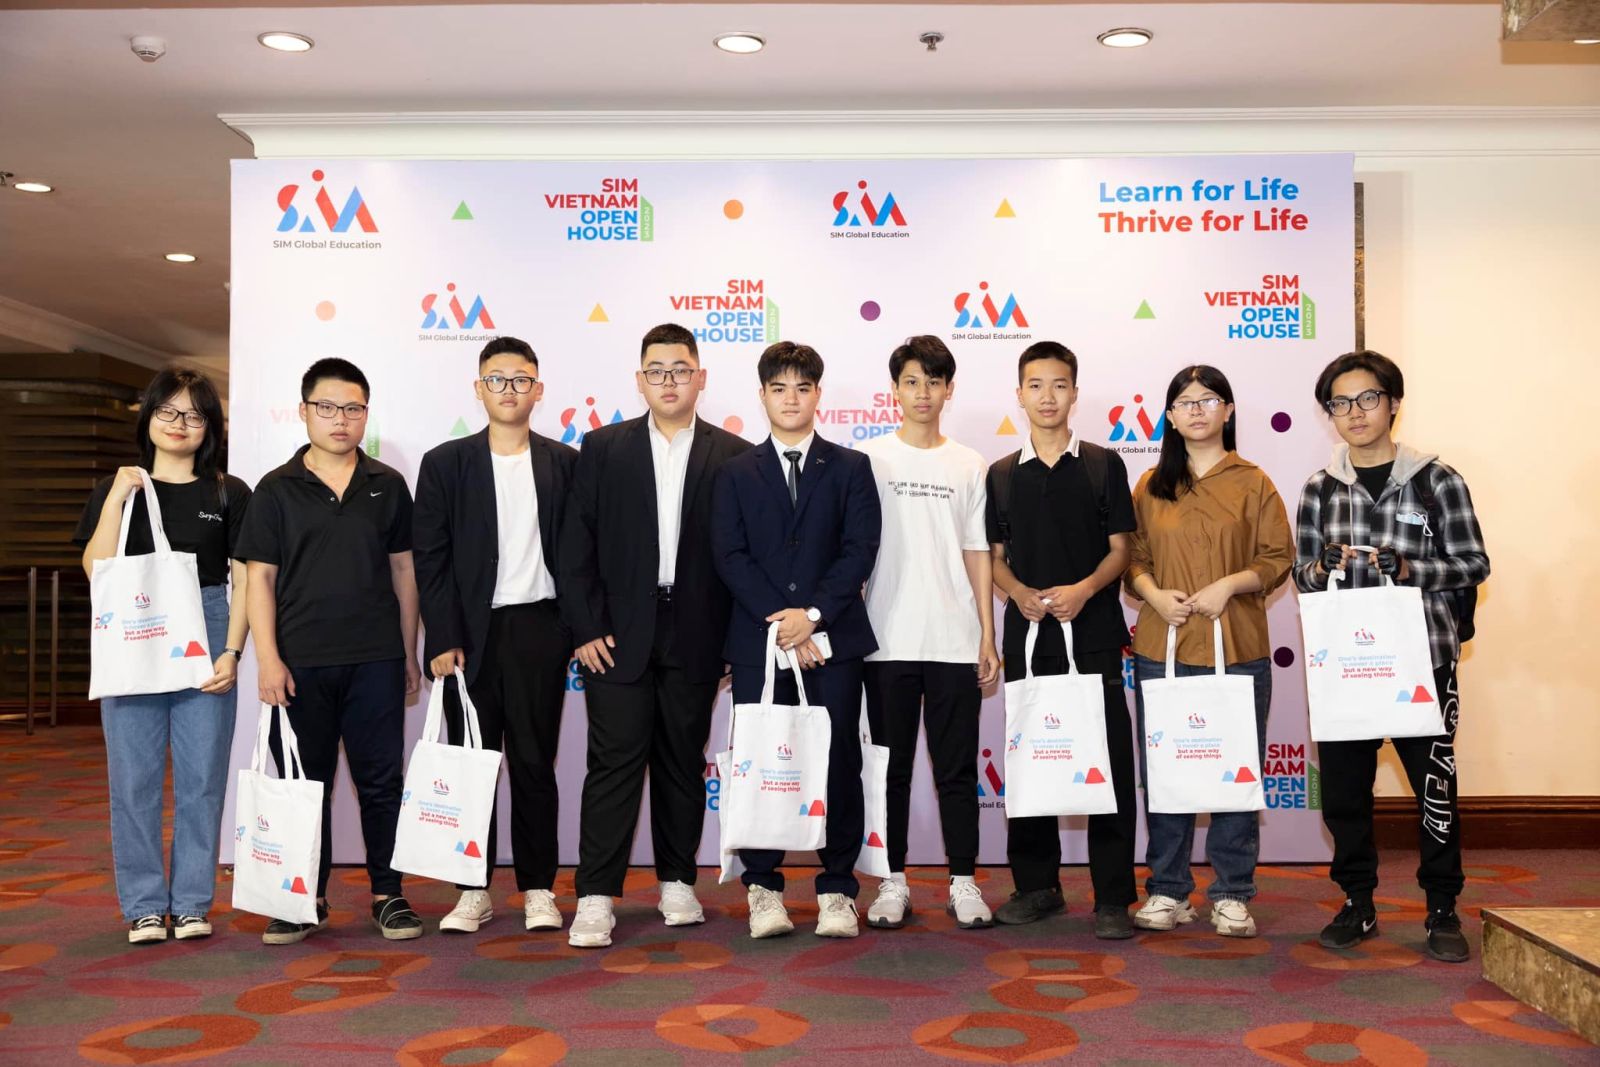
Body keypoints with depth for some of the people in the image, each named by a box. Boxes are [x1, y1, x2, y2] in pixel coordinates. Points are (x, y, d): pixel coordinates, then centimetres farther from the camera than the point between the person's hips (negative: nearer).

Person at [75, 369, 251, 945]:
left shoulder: (230, 494, 8)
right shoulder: (115, 489, 10)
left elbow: (245, 580, 4)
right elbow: (97, 571, -2)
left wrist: (232, 652, -6)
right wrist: (117, 500, -10)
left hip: (205, 646, 0)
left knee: (201, 778, 1)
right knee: (135, 779, 2)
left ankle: (192, 903, 13)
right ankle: (144, 906, 13)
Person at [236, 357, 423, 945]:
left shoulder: (387, 486, 7)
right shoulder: (277, 490, 3)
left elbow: (402, 570, 10)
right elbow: (261, 577, 2)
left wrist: (409, 653, 8)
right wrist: (267, 658, -7)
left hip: (375, 659, 0)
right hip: (300, 662, 0)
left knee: (381, 781, 4)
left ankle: (388, 894, 17)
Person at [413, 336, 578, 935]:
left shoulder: (565, 463, 7)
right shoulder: (445, 463, 5)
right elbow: (430, 559, 0)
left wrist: (580, 627, -2)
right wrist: (443, 640, -7)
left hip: (539, 632, 0)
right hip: (470, 635, 0)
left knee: (534, 763, 5)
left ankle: (538, 889, 15)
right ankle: (474, 891, 17)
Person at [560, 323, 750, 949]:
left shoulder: (733, 456, 4)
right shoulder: (602, 449, 5)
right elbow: (576, 546, 2)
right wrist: (585, 629, -6)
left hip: (695, 636, 1)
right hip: (618, 636, -1)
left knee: (684, 762, 11)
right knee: (614, 762, -2)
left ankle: (677, 882, 25)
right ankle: (596, 898, 3)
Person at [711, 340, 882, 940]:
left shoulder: (850, 468, 9)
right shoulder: (736, 473, 10)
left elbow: (860, 549, -2)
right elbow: (730, 556, 0)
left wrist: (814, 613, -14)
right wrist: (781, 621, -11)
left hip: (832, 639, 0)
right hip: (757, 641, 1)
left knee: (839, 766, 2)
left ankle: (837, 891, 13)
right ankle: (763, 890, 14)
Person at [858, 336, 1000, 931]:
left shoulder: (969, 466, 8)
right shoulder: (869, 459, 3)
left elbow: (978, 556, 7)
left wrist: (988, 637, 3)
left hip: (956, 643, 1)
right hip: (887, 642, -1)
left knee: (958, 769, 5)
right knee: (891, 767, 7)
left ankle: (963, 883, 15)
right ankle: (894, 883, 17)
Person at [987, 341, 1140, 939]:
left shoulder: (1104, 466, 4)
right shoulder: (1002, 475, 10)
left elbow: (1121, 549, 3)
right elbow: (994, 557, 11)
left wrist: (1084, 589, -15)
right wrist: (1020, 594, -10)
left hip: (1093, 634, -2)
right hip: (1027, 636, 2)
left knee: (1108, 761, -3)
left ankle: (1113, 897, 5)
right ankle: (1036, 884, 21)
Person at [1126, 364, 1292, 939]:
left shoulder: (1253, 482, 4)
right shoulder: (1151, 485, 10)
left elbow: (1278, 557, 2)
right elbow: (1133, 557, 10)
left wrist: (1230, 585, -14)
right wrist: (1154, 593, -9)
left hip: (1237, 649, -1)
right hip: (1162, 649, 2)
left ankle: (1232, 894, 16)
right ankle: (1167, 891, 16)